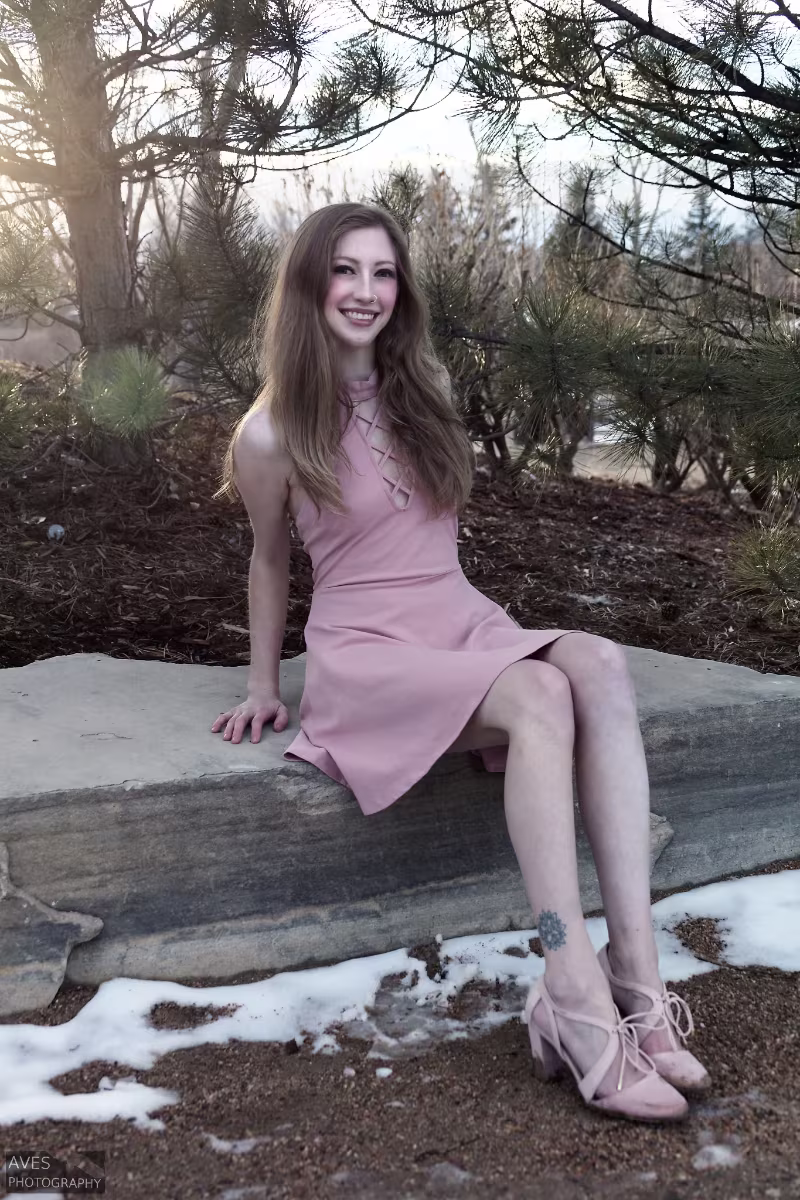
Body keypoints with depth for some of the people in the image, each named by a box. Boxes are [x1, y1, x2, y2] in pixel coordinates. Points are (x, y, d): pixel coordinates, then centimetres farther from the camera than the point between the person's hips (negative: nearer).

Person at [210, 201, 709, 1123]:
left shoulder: (426, 389, 8)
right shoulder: (272, 434, -5)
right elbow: (270, 561, 9)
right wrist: (262, 688, 15)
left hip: (469, 626, 5)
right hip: (368, 654, -5)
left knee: (601, 667, -29)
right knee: (540, 696, -35)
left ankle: (635, 972, -34)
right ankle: (578, 1002, -36)